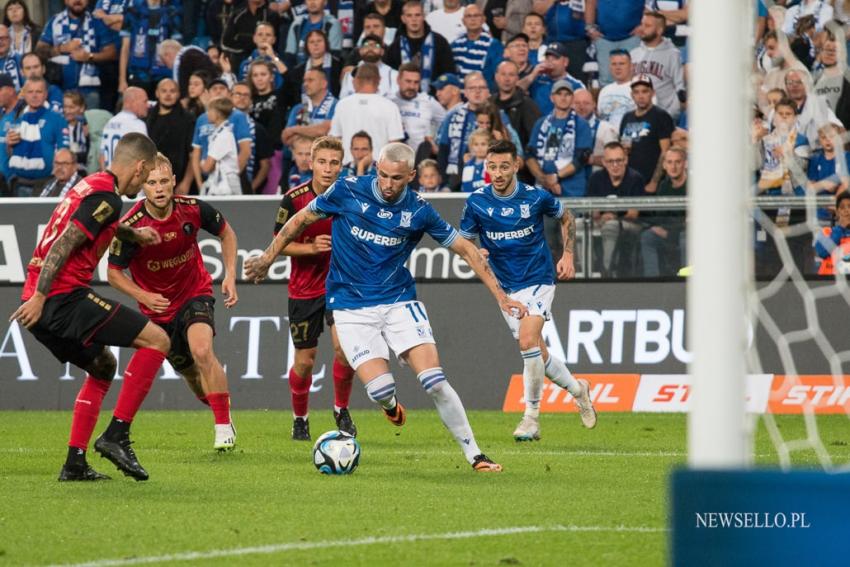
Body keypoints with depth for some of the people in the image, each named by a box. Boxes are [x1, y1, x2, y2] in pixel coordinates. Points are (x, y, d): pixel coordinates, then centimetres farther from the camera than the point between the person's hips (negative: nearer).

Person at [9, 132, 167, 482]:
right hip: (64, 296, -10)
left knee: (103, 366, 25)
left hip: (43, 302, 10)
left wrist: (133, 234, 56)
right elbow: (64, 244, -20)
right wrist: (39, 297, -23)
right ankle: (116, 436, -12)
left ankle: (75, 463, 18)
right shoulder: (106, 197, -10)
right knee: (157, 340, -8)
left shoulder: (91, 185, 20)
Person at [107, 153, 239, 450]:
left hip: (195, 294, -1)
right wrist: (143, 296, -27)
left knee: (202, 351, -27)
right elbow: (113, 273, -11)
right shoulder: (131, 226, -24)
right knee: (189, 371, 11)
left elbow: (226, 234, 3)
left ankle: (224, 426, -18)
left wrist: (230, 276, -6)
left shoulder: (193, 209, -18)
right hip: (158, 307, 1)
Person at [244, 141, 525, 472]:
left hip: (399, 301, 1)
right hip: (352, 308, -1)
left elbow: (465, 249, 5)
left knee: (434, 382, -14)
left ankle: (474, 456, -2)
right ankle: (391, 406, 23)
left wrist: (500, 296, 3)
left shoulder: (419, 212, -5)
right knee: (380, 389, -17)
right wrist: (268, 258, 9)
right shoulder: (347, 191, -9)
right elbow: (302, 220, 6)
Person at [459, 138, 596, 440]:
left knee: (528, 340, -24)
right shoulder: (476, 202, -8)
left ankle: (531, 416, -13)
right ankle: (577, 389, 39)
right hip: (507, 287, 4)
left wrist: (568, 255, 0)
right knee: (538, 354, 10)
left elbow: (566, 218, 9)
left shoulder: (536, 197, -11)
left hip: (538, 280, -4)